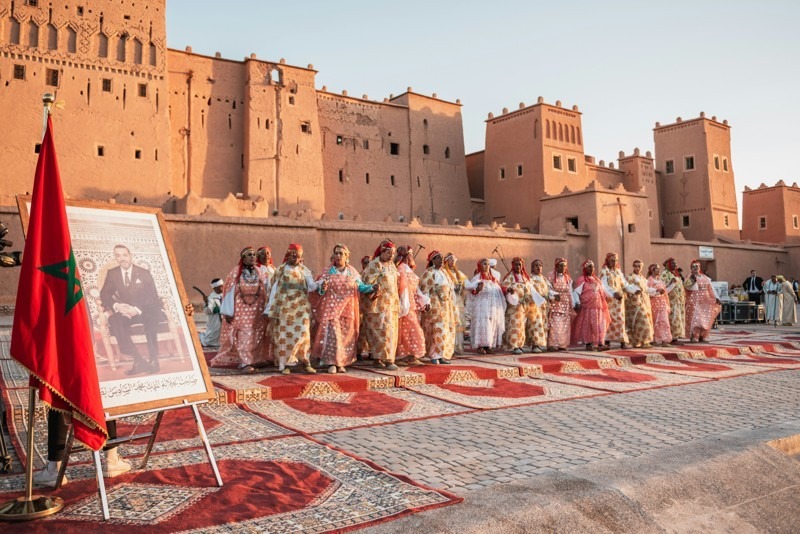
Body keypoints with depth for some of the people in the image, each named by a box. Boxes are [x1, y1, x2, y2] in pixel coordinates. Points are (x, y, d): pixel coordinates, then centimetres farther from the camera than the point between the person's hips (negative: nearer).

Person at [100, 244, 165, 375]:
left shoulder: (144, 273, 0)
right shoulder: (112, 273, 6)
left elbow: (153, 296, -7)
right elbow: (104, 295, 0)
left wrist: (138, 309, -26)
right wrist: (116, 305, -24)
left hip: (144, 311, -2)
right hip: (125, 312, 2)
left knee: (151, 317, -39)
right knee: (114, 320, -33)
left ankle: (153, 359, -33)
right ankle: (138, 360, -38)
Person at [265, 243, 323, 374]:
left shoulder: (304, 270, 7)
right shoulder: (280, 270, 7)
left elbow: (311, 285, -5)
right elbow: (275, 289, 6)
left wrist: (321, 284, -27)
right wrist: (271, 309, 3)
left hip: (301, 306, 0)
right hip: (285, 307, 0)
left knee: (302, 333, -7)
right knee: (284, 334, 1)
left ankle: (305, 361, 1)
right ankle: (284, 364, 6)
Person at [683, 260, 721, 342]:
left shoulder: (705, 278, 14)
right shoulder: (690, 278, -1)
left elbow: (711, 288, 11)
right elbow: (691, 288, -16)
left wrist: (716, 297, 0)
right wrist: (694, 280, -32)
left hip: (705, 301, 5)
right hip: (694, 301, -5)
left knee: (705, 319, 3)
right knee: (695, 318, -13)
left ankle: (702, 336, 11)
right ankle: (694, 336, -10)